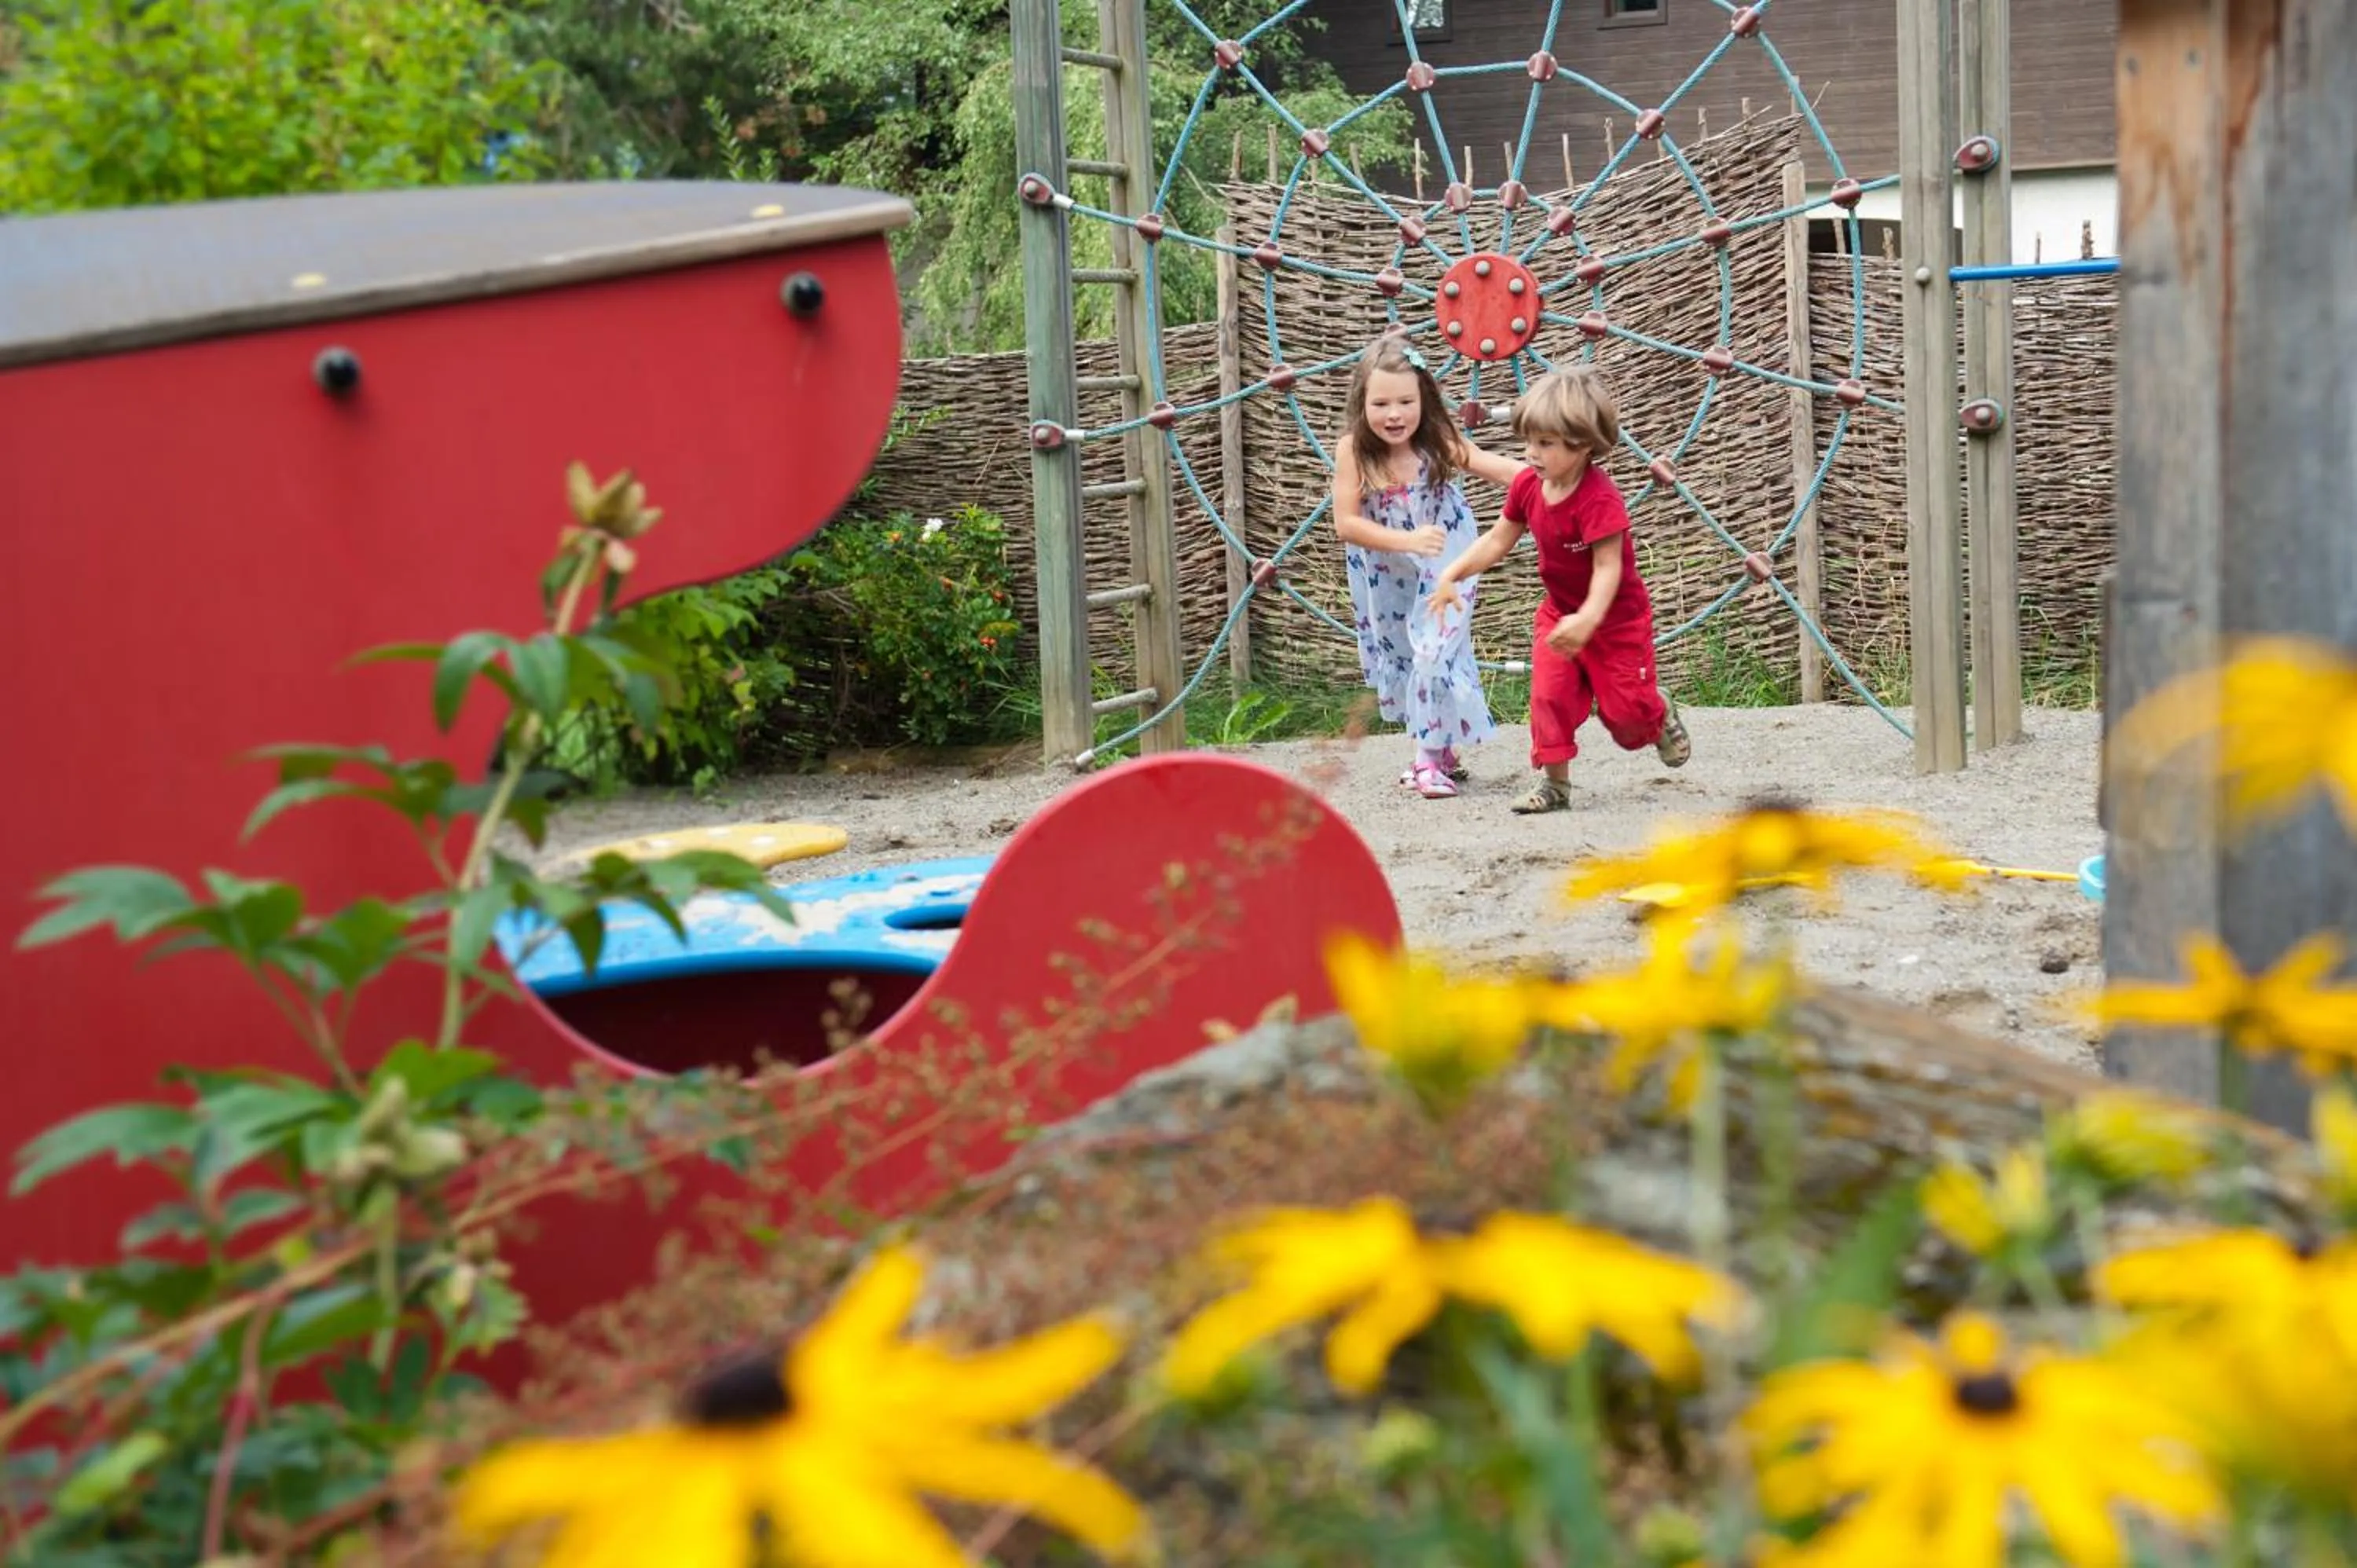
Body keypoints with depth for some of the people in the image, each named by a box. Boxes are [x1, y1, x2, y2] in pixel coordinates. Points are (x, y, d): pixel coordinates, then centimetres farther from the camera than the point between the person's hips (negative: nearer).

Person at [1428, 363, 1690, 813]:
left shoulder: (1599, 498, -32)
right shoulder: (1527, 485, -10)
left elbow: (1608, 567, -36)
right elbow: (1498, 541, 1)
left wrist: (1589, 618, -51)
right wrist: (1452, 574, -9)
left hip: (1616, 616, -5)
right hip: (1560, 611, 6)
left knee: (1623, 708, 1)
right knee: (1549, 694, -7)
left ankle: (1660, 715, 36)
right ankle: (1554, 781, 3)